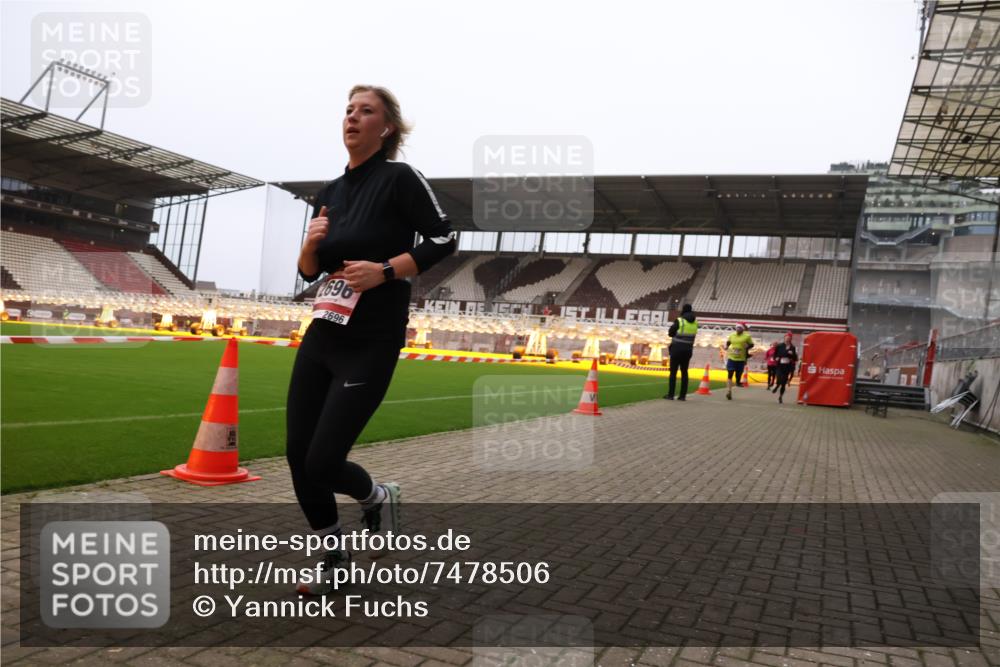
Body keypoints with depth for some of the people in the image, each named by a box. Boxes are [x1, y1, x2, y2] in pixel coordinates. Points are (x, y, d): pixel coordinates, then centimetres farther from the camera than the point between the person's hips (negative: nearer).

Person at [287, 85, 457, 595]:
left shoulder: (399, 178, -7)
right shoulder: (330, 192, 12)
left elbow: (443, 240, -13)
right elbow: (309, 271, 16)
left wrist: (385, 271, -21)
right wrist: (311, 243, -4)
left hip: (370, 344, -7)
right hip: (323, 335, 7)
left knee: (323, 462, -9)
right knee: (297, 455, 6)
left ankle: (379, 499, 26)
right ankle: (336, 558, 26)